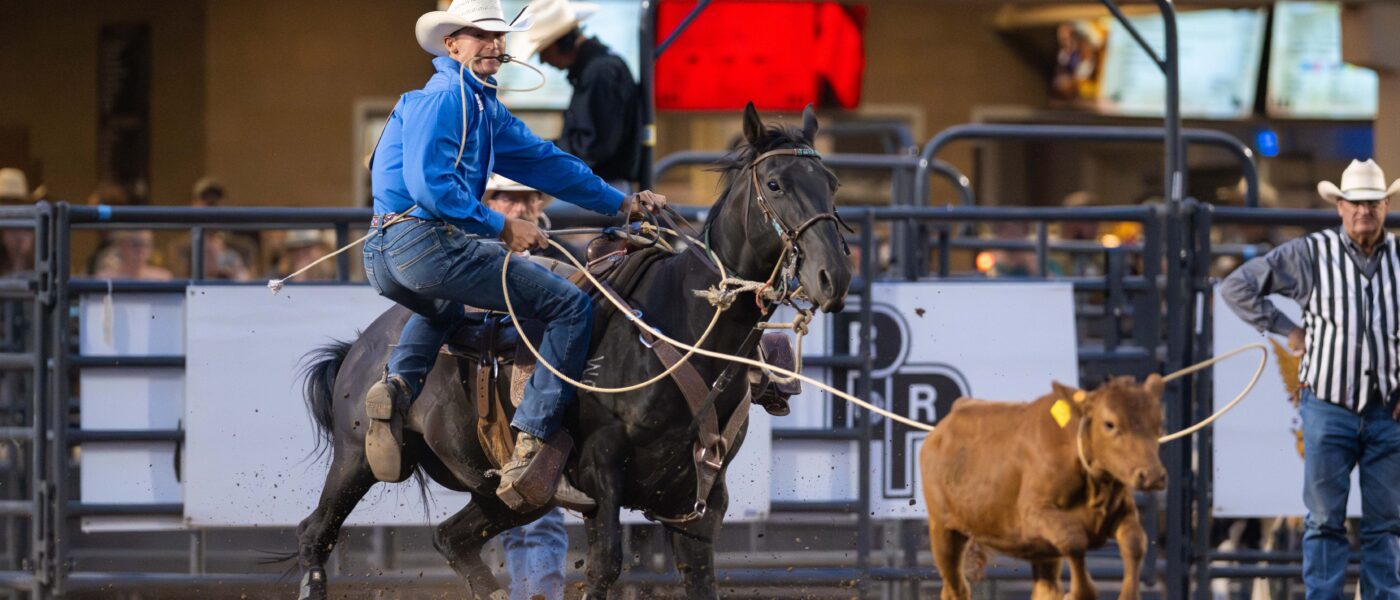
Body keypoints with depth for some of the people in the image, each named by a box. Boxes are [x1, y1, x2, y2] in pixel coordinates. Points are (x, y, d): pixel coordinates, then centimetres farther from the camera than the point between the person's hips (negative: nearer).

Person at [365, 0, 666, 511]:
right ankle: (532, 454, -14)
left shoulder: (485, 108, 23)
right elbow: (429, 184, -18)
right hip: (423, 240, -10)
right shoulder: (444, 97, -7)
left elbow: (544, 162, 29)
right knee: (570, 306, -6)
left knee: (445, 307, 45)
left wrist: (621, 204, 30)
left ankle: (397, 384, 13)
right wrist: (500, 226, -12)